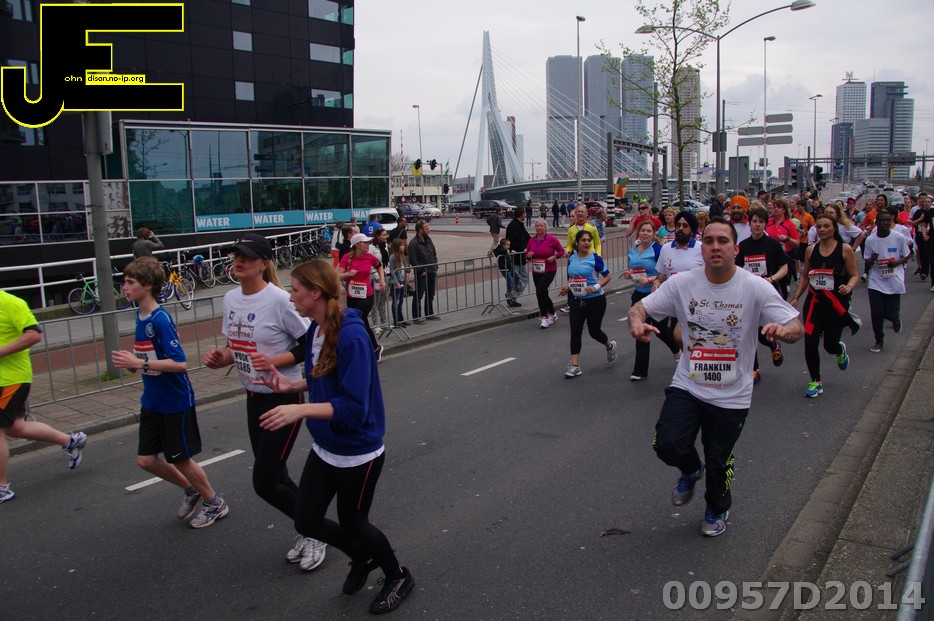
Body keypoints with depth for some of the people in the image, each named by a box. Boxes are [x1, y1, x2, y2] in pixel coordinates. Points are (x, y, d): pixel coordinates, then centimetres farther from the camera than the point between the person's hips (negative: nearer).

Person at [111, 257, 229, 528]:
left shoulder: (160, 319, -22)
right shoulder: (140, 315, 4)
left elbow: (180, 363, -28)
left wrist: (139, 363, -30)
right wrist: (131, 361, 2)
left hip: (176, 403, -8)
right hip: (152, 402, 8)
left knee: (181, 459, 6)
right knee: (146, 460, 11)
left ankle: (215, 503, 27)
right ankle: (191, 490, 34)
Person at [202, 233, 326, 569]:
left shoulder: (280, 300, -19)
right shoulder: (231, 298, 4)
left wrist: (275, 360, -27)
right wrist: (222, 358, -4)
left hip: (284, 398, -8)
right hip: (254, 397, 8)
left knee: (265, 483, -4)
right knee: (274, 476, 15)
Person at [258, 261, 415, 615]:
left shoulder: (351, 336, -28)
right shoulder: (315, 329, -2)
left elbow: (354, 406, -29)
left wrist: (300, 410, -37)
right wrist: (292, 385, -3)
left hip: (358, 451, -8)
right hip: (325, 448, 8)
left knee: (352, 524, 11)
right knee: (306, 522, 13)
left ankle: (398, 577, 40)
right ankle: (362, 557, 42)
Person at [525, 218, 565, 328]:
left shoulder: (552, 239, -8)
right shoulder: (532, 240, 4)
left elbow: (561, 251, 2)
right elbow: (527, 255, 14)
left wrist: (554, 257, -15)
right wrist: (528, 255, -9)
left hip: (549, 270, -5)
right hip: (536, 271, 5)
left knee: (540, 291, -18)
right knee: (543, 294, 11)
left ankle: (544, 317, -5)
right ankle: (552, 315, 30)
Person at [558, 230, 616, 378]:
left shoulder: (595, 258, -11)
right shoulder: (571, 258, 3)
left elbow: (607, 276, -5)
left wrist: (596, 287, -20)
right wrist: (566, 288, -2)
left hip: (595, 300, -4)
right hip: (577, 300, 4)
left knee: (594, 331, 6)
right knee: (575, 331, -5)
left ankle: (610, 346, 40)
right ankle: (574, 366, 0)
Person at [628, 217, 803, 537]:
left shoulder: (756, 288, -13)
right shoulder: (682, 283, -8)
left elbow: (797, 327, -16)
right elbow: (639, 307, -6)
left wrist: (784, 330, -41)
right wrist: (636, 322, -31)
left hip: (732, 396, -1)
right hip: (687, 386, 1)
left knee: (718, 464, 11)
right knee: (668, 445, -17)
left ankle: (717, 509, 46)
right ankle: (691, 470, 23)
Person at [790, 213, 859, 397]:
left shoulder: (845, 249, -5)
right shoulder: (811, 250, 4)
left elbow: (854, 275, -2)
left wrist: (849, 287, -23)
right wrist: (796, 297, 6)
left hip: (837, 302, -3)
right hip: (814, 301, 3)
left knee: (830, 345, 0)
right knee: (810, 343, -5)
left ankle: (840, 350, 41)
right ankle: (816, 382, 13)